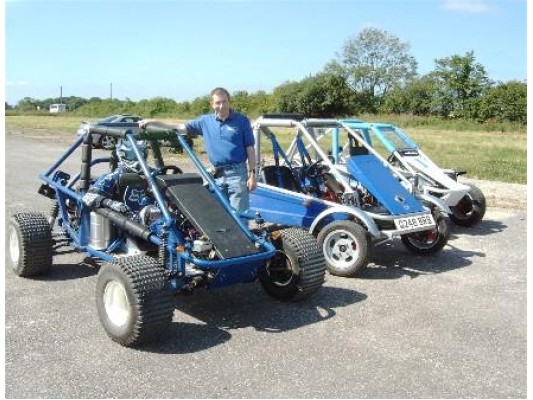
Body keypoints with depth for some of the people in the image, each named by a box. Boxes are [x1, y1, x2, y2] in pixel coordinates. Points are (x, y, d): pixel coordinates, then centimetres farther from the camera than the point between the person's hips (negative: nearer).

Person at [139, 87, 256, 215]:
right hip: (217, 175, 5)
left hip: (237, 172, -4)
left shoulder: (241, 120, -2)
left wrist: (252, 174, -6)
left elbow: (250, 148, -2)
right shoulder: (205, 121, 9)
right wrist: (153, 122, 8)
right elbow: (181, 127, 12)